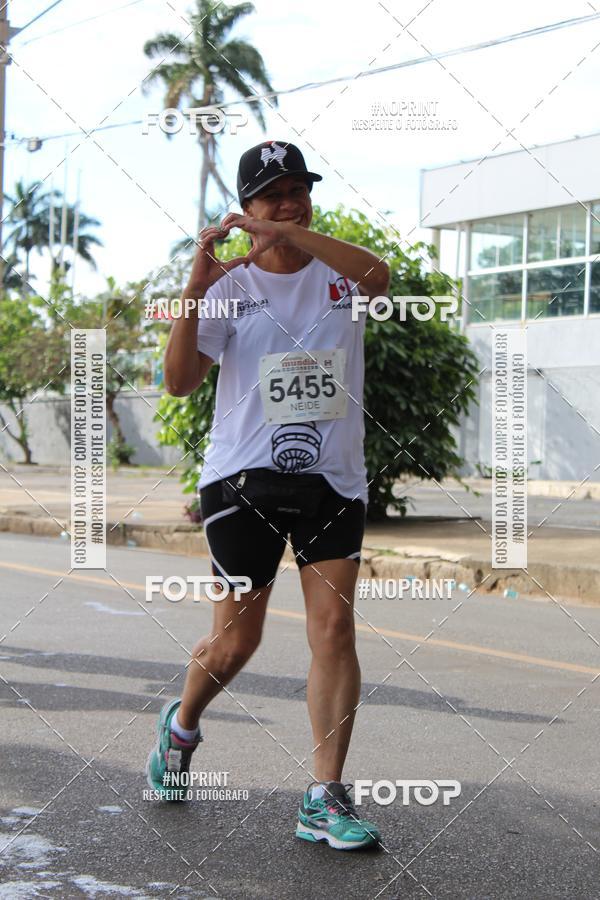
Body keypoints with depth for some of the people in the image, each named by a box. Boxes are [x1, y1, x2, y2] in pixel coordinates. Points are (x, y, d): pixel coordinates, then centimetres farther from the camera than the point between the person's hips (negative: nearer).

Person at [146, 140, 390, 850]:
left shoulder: (337, 273, 5)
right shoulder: (231, 285, 1)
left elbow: (378, 276, -21)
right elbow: (180, 381, -9)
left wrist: (293, 233, -29)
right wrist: (194, 291, -21)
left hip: (333, 480, 2)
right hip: (244, 478, -1)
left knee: (334, 627, -8)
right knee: (236, 640, 4)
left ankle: (325, 800, -2)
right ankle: (181, 726, 37)